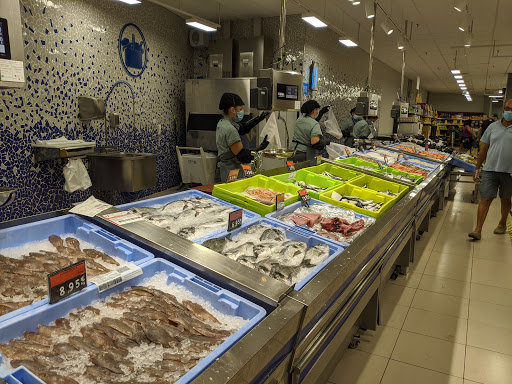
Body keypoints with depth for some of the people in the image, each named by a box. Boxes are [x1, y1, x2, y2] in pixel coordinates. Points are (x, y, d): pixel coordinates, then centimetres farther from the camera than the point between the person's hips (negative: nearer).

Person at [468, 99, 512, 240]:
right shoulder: (493, 127, 7)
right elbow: (484, 148, 10)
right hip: (490, 169, 0)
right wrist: (477, 169, 8)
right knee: (485, 198, -4)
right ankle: (478, 230, -5)